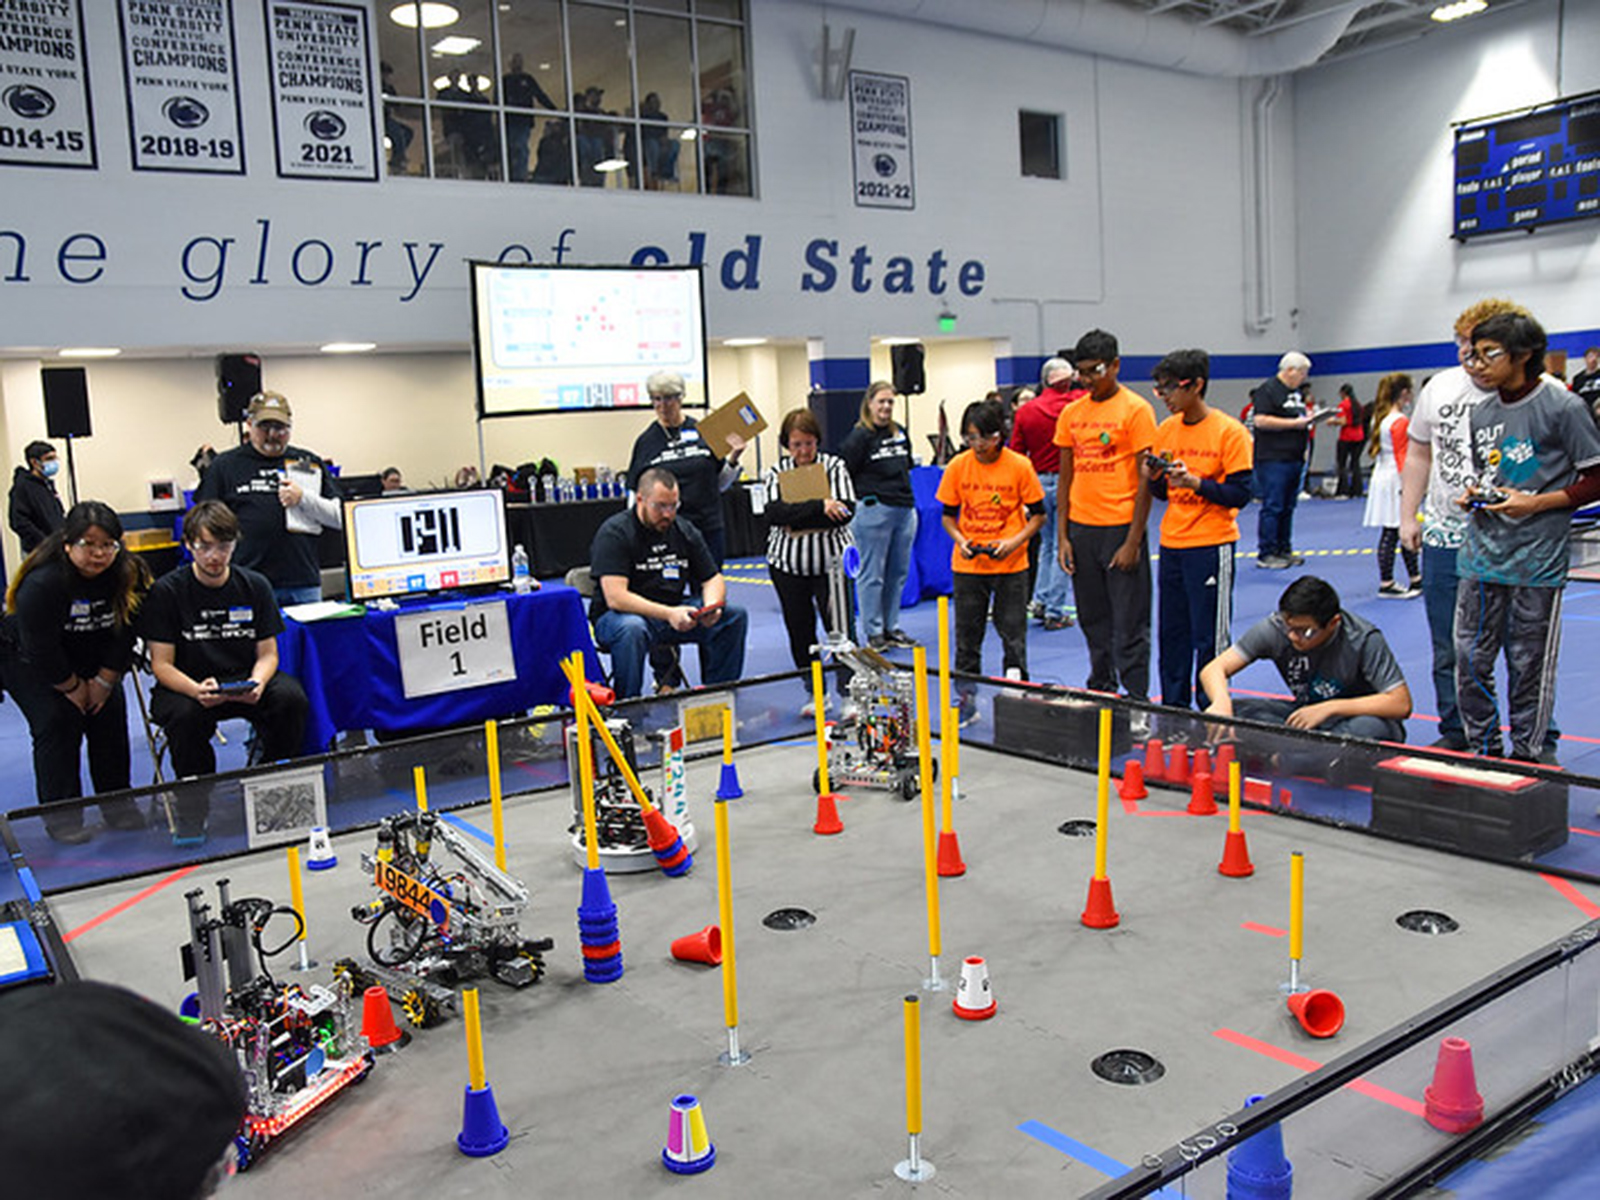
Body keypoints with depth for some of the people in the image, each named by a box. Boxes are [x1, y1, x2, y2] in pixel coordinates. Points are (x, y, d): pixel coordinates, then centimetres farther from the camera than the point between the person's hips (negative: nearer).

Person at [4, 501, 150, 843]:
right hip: (30, 663, -5)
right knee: (57, 722, -16)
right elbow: (40, 648, -25)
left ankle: (116, 801, 7)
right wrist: (72, 687, -16)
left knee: (110, 713, -6)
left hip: (96, 662, 5)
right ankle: (60, 813, -6)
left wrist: (104, 681, -10)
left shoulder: (127, 573, -17)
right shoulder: (41, 583, -32)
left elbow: (125, 634, -9)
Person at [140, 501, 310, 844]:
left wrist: (257, 683, -20)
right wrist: (197, 690, -29)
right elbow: (162, 664, -8)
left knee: (291, 697, -27)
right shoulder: (166, 591, -7)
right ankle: (192, 809, -13)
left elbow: (268, 652, 4)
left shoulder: (255, 586, 1)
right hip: (185, 685, -2)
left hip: (245, 682, 2)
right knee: (185, 715, -36)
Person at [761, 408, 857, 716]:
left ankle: (849, 694, -7)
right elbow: (775, 513, -16)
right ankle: (815, 694, 22)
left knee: (841, 627, -9)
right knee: (800, 631, 9)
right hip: (788, 563, 2)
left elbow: (846, 511, -13)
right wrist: (820, 507, -27)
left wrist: (797, 517, -18)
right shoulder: (775, 473, 2)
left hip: (831, 560, -2)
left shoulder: (834, 466, 0)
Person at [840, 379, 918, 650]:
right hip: (874, 511, -7)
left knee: (898, 573, 10)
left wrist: (905, 494, 17)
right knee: (872, 575, -1)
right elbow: (843, 473, -9)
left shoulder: (900, 433, 13)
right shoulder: (859, 436, -7)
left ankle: (891, 627, 20)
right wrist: (864, 495, -7)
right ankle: (873, 631, 7)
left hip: (904, 510, 7)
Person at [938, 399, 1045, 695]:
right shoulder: (957, 467, -2)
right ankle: (965, 697, 20)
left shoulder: (1020, 466, -8)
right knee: (967, 634, 8)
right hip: (967, 564, 2)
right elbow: (948, 515, 8)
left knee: (1013, 633, 3)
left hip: (1010, 563, -2)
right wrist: (960, 540, -11)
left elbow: (1038, 515, 0)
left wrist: (1014, 541, -14)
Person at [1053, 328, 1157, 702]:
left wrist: (1133, 542, -12)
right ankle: (1101, 691, 25)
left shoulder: (1135, 409, -6)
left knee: (1129, 623, -1)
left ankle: (1136, 700, 7)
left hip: (1120, 528, -5)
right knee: (1093, 621, 13)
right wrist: (1062, 537, 6)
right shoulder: (1071, 413, 10)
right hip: (1081, 529, 5)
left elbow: (1145, 480, -8)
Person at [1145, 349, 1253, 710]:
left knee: (1210, 636, -1)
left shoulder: (1229, 432, -9)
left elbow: (1240, 494, -13)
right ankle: (1173, 709, 22)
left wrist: (1194, 482, -24)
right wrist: (1153, 477, -6)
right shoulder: (1165, 430, 9)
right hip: (1172, 545, 6)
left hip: (1211, 546, -6)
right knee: (1171, 631, 11)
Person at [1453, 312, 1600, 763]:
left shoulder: (1562, 407, -6)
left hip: (1537, 560, -5)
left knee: (1528, 664, 3)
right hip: (1480, 555, 5)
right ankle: (1482, 749, 21)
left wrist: (1536, 503, -14)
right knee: (1470, 658, 6)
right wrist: (1473, 494, 4)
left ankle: (1526, 756, 18)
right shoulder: (1481, 413, 12)